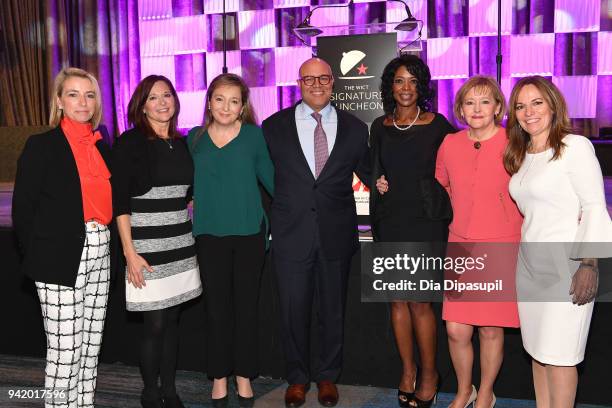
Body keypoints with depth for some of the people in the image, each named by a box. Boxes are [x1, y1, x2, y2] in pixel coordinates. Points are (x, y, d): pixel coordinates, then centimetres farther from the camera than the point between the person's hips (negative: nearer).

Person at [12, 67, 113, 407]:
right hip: (60, 260, -5)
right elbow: (23, 209, -5)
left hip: (99, 254, 6)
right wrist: (38, 257, -5)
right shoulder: (42, 146, -4)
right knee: (65, 349, -1)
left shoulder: (102, 147, 12)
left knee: (91, 345, 13)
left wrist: (105, 243, 6)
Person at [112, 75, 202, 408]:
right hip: (147, 247, -5)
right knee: (154, 324, 0)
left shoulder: (181, 144, 10)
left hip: (181, 244, 5)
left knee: (172, 319, 11)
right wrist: (129, 252, -14)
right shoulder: (130, 143, -6)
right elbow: (120, 202, -9)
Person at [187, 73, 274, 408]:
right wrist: (191, 205, -1)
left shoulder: (254, 135, -1)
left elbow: (269, 176, 5)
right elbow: (186, 183, 12)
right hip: (209, 234, 1)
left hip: (249, 232, -1)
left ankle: (244, 376, 22)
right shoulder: (195, 138, 4)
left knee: (246, 307, 8)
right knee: (217, 308, 9)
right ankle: (219, 377, 23)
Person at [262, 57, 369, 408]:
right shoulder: (275, 126, 2)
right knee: (294, 310, 8)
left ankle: (328, 376, 31)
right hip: (292, 233, -1)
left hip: (336, 234, 1)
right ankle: (298, 377, 28)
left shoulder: (354, 128, 5)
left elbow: (369, 173, 12)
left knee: (333, 310, 12)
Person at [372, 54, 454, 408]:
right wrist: (377, 183, 0)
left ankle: (429, 372, 17)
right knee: (398, 299, 9)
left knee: (419, 301, -2)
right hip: (390, 222, 4)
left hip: (425, 222, -4)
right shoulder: (380, 127, 8)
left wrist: (442, 212, -7)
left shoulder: (438, 126, -3)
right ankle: (408, 370, 24)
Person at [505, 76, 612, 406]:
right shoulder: (521, 155, 14)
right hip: (529, 264, 7)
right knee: (537, 350, 11)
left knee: (557, 355, -3)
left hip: (566, 265, -7)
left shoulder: (575, 146, -7)